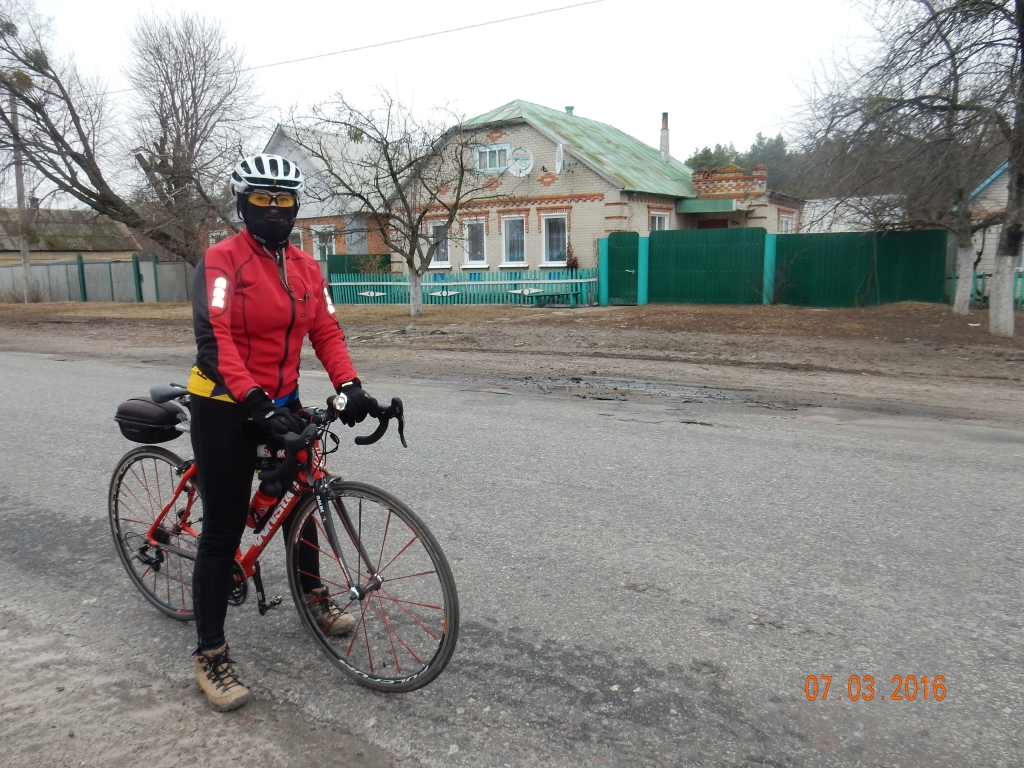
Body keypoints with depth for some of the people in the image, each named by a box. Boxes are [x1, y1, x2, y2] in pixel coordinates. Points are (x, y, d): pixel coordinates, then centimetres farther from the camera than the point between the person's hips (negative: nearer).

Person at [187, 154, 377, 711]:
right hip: (225, 408, -6)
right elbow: (214, 338, -25)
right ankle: (210, 655, 11)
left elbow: (326, 331, 0)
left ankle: (314, 597, 42)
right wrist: (254, 401, -36)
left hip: (282, 403, 6)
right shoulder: (221, 260, -14)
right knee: (223, 530, -2)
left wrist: (349, 386, -16)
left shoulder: (305, 267, 5)